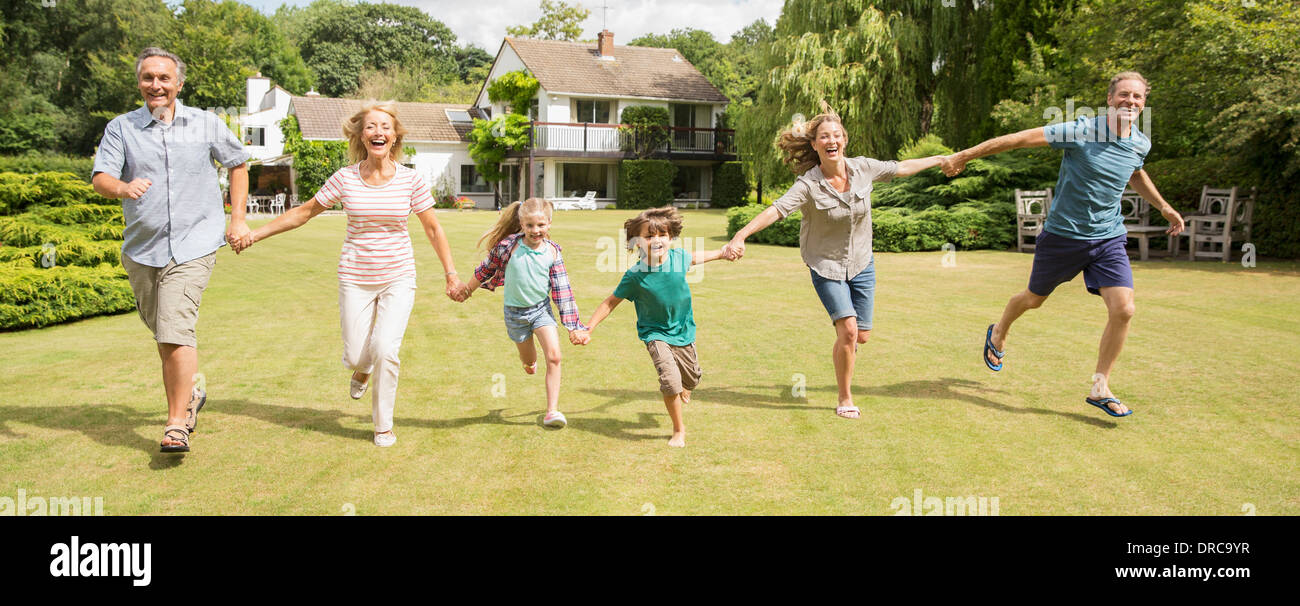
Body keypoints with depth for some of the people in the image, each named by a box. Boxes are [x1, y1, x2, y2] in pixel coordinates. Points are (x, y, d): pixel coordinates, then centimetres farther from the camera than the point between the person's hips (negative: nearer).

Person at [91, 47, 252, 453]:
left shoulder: (205, 124, 2)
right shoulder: (121, 128, 1)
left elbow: (238, 163, 16)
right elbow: (100, 179, -11)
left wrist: (237, 218, 9)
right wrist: (123, 187, -35)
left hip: (194, 245, -3)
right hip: (142, 248, 3)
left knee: (175, 330, -16)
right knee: (163, 330, 17)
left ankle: (177, 424, -10)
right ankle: (190, 393, 41)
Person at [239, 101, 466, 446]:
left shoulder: (411, 181, -6)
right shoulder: (345, 179, -4)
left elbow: (433, 229, 4)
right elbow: (303, 213, 6)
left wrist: (451, 275, 2)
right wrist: (253, 234, 4)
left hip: (398, 278, -1)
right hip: (356, 279, 1)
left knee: (386, 350, -15)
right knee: (356, 357, 1)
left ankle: (383, 425, 7)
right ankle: (362, 369, 42)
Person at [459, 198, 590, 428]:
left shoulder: (552, 252, -10)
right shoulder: (508, 246, -16)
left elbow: (562, 291, -5)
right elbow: (486, 269, 3)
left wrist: (573, 327, -6)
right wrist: (468, 289, 16)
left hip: (542, 308, 0)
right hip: (515, 311, 0)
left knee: (554, 356, -16)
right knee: (528, 360, 17)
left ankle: (552, 411, -10)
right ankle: (531, 361, 58)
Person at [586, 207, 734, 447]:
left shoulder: (678, 257, -14)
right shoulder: (635, 276, -23)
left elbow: (694, 258, 11)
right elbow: (611, 302, -11)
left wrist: (722, 253, 26)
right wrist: (588, 328, -15)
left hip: (684, 331, 4)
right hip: (656, 334, -4)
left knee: (691, 379, 19)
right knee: (670, 380, -22)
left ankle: (683, 389, 60)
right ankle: (679, 429, 2)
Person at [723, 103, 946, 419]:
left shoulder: (863, 168, -8)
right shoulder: (808, 185, -21)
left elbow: (901, 168, 8)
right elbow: (775, 210, -33)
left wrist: (941, 160, 19)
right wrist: (739, 237, -46)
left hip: (861, 263, 4)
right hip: (826, 266, -4)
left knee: (861, 335, 6)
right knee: (848, 329, -16)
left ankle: (840, 353, 43)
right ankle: (845, 398, 4)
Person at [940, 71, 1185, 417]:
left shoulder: (1140, 144, 0)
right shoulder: (1081, 132, -18)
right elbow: (1021, 139, -17)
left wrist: (1163, 207, 29)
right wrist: (964, 156, -18)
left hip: (1109, 239, 4)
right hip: (1063, 235, -4)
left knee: (1123, 310, -12)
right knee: (1034, 299, 15)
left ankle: (1100, 388, 4)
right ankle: (998, 336, 48)